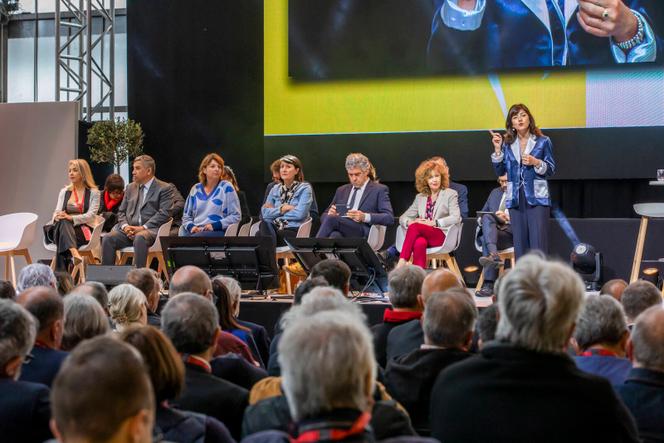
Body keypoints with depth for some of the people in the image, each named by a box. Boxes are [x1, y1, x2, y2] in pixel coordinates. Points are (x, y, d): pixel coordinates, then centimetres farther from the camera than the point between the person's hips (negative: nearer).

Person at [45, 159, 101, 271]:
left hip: (85, 231, -3)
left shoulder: (93, 192, 6)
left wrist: (70, 218, -24)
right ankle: (74, 253, -64)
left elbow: (90, 215, -8)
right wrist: (57, 217, -17)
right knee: (62, 223, -35)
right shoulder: (64, 191, 20)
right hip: (65, 228, 3)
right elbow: (57, 212, 11)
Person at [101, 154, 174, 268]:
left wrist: (143, 227, -16)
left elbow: (164, 213, -7)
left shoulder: (164, 188, 5)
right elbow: (121, 212, 20)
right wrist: (125, 226, -2)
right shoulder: (130, 188, 24)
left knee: (140, 238, -39)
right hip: (129, 229, 5)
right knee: (108, 239, -24)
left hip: (150, 229, -5)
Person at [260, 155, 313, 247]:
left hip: (293, 231, -4)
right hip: (274, 228, 4)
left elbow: (300, 214, -10)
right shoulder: (275, 189, 20)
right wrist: (281, 209, -7)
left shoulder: (305, 188, 5)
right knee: (264, 224, -35)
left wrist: (274, 211, 0)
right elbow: (264, 213, 9)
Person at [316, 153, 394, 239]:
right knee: (335, 235, -37)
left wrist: (364, 217, -17)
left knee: (331, 219, -33)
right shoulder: (341, 190, 29)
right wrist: (330, 214, 1)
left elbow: (389, 218, -1)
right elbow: (324, 216, 28)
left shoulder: (379, 190, 13)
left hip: (364, 233, -4)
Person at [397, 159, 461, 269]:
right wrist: (410, 222, -7)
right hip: (423, 235, 3)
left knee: (415, 226, -33)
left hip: (442, 236, -3)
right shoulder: (420, 197, 23)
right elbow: (403, 217, 19)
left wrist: (434, 223, -16)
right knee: (419, 243, -38)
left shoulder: (450, 194, 10)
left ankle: (401, 263, -41)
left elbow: (456, 218, -5)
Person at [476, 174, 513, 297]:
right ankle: (494, 255, -50)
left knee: (486, 239, -35)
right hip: (492, 231, 4)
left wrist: (508, 218, -16)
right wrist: (482, 220, 2)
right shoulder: (495, 192, 29)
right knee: (487, 218, -32)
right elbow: (483, 212, 26)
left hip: (511, 233, -4)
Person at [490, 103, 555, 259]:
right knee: (520, 244, 5)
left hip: (537, 198, -3)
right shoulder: (507, 144, 9)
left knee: (538, 242, -8)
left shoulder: (543, 141, 3)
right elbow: (500, 171, 6)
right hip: (515, 199, 3)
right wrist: (497, 150, -3)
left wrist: (536, 163, -14)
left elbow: (551, 169, 3)